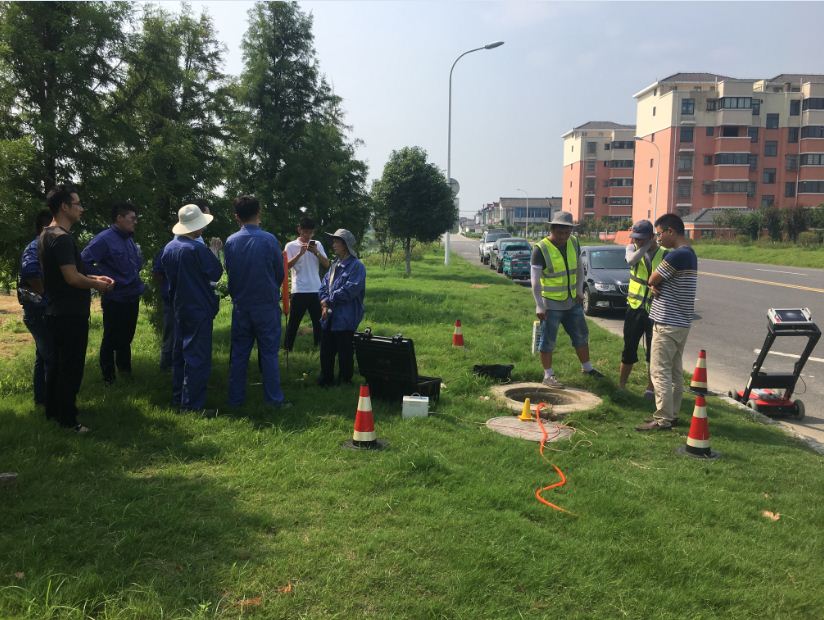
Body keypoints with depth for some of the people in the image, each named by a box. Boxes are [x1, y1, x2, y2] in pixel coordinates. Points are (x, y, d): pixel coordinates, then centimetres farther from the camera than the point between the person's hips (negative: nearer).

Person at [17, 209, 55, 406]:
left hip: (43, 311, 10)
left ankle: (42, 397, 29)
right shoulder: (36, 247, -16)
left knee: (44, 356, 18)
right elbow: (30, 271, -34)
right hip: (39, 312, -10)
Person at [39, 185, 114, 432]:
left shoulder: (48, 235, 12)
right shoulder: (62, 238, -21)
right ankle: (67, 420, 7)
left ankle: (53, 411, 31)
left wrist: (94, 277, 11)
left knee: (56, 363, 19)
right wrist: (97, 284, -8)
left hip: (57, 312, 10)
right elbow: (72, 277, -25)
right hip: (70, 314, -10)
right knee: (71, 368, -1)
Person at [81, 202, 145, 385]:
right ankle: (108, 377, 18)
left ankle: (125, 370, 37)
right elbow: (85, 262, -22)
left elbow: (138, 260, 27)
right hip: (114, 299, -7)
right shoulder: (104, 239, -16)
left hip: (132, 297, 7)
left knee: (126, 337, 20)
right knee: (111, 339, 5)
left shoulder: (129, 239, 9)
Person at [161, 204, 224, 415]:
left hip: (179, 308, 8)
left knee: (180, 352, 16)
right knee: (198, 357, -4)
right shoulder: (197, 248, -20)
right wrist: (215, 254, 3)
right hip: (199, 309, -8)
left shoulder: (168, 248, 4)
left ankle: (178, 398, 25)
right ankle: (192, 404, -2)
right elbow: (216, 273, -12)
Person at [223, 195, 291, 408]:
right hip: (266, 305, -3)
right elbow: (280, 273, -2)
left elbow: (229, 272, 6)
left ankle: (235, 398, 16)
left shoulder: (230, 242, -3)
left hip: (240, 305, 3)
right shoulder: (269, 239, -12)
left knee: (238, 353, 10)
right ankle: (274, 398, 7)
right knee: (269, 353, 3)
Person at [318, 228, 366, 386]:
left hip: (345, 319, -8)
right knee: (326, 351, 16)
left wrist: (329, 300, -11)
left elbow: (350, 290, -20)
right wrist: (324, 303, -7)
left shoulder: (357, 266, -11)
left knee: (345, 354, 3)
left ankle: (344, 381, 17)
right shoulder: (335, 265, 14)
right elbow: (323, 286, 12)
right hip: (329, 318, 8)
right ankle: (326, 378, 31)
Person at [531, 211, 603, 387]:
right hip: (551, 304, -7)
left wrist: (579, 291, 11)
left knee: (581, 335, 17)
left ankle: (587, 367, 35)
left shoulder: (574, 242, 2)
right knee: (548, 341, 2)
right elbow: (535, 279, -17)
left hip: (572, 301, 7)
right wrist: (539, 306, -20)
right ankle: (548, 376, 14)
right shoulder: (541, 249, -17)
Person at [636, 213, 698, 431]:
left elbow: (652, 280, -14)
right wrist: (656, 287, -7)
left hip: (668, 323, -10)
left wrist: (654, 283, 6)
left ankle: (663, 420, -1)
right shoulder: (689, 254, 14)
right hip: (680, 322, 10)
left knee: (660, 372, -5)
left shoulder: (677, 255, -20)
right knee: (675, 371, 14)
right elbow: (656, 282, 13)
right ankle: (672, 414, 22)